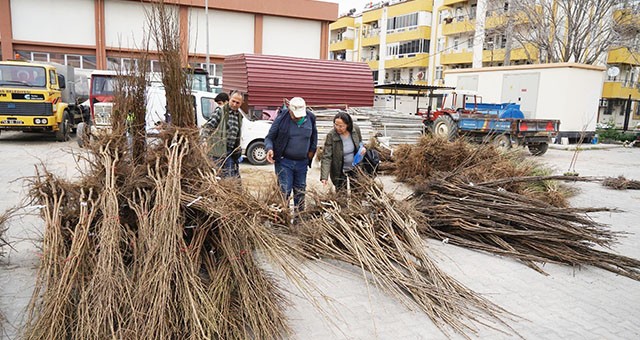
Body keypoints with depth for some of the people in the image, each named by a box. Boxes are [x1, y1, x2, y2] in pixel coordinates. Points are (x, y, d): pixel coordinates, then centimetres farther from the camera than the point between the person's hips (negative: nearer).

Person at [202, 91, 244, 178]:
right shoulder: (220, 112, -7)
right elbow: (208, 126, -14)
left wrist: (238, 150, 19)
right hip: (219, 152, -7)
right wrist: (205, 139, -31)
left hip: (231, 152, 7)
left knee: (235, 178, 12)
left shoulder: (239, 116, 14)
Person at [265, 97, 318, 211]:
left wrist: (312, 149, 10)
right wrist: (269, 148, -24)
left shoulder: (310, 118, -2)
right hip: (284, 162, -4)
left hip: (302, 162, 4)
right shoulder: (281, 119, -12)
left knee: (300, 192, 14)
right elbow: (269, 137, -5)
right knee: (284, 192, -6)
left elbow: (314, 135, 19)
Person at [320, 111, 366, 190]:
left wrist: (362, 148, -13)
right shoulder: (331, 136, -24)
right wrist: (324, 177, -35)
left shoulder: (355, 129, -13)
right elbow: (326, 157, -26)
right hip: (340, 172, -3)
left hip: (355, 169, 3)